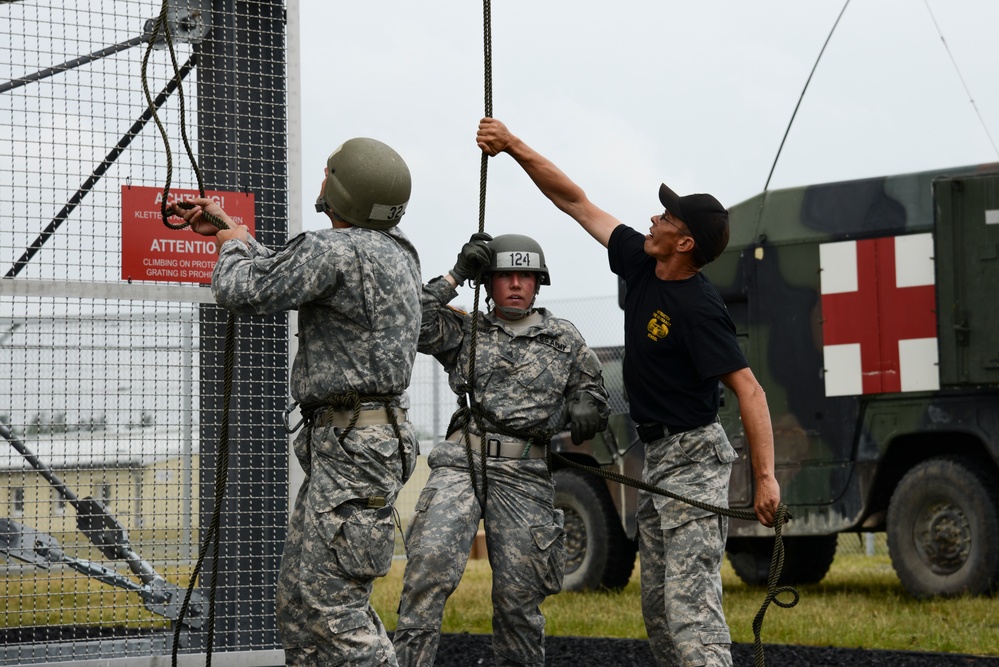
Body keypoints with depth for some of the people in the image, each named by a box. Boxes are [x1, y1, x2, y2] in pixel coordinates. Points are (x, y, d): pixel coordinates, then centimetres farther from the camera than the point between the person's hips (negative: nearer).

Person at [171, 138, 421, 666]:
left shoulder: (337, 250, -15)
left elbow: (240, 292, -12)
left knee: (328, 601, -13)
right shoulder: (395, 251, 16)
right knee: (297, 599, 14)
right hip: (346, 444, 11)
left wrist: (234, 245, 9)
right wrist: (234, 231, 35)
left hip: (353, 449, -11)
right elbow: (293, 276, 30)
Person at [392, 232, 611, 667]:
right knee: (431, 561, -22)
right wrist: (456, 275, -2)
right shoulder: (465, 331, 14)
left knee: (518, 597, 0)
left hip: (524, 474, 1)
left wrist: (585, 409, -3)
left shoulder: (564, 339, 16)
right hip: (461, 465, -1)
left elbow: (594, 396, 20)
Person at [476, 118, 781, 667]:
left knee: (690, 606, -17)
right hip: (657, 459, 9)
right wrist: (515, 147, 5)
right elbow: (575, 201, 10)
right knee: (656, 609, 11)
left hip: (693, 459, -9)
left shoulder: (698, 309, -21)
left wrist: (765, 477, -31)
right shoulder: (641, 264, 3)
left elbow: (748, 390, -24)